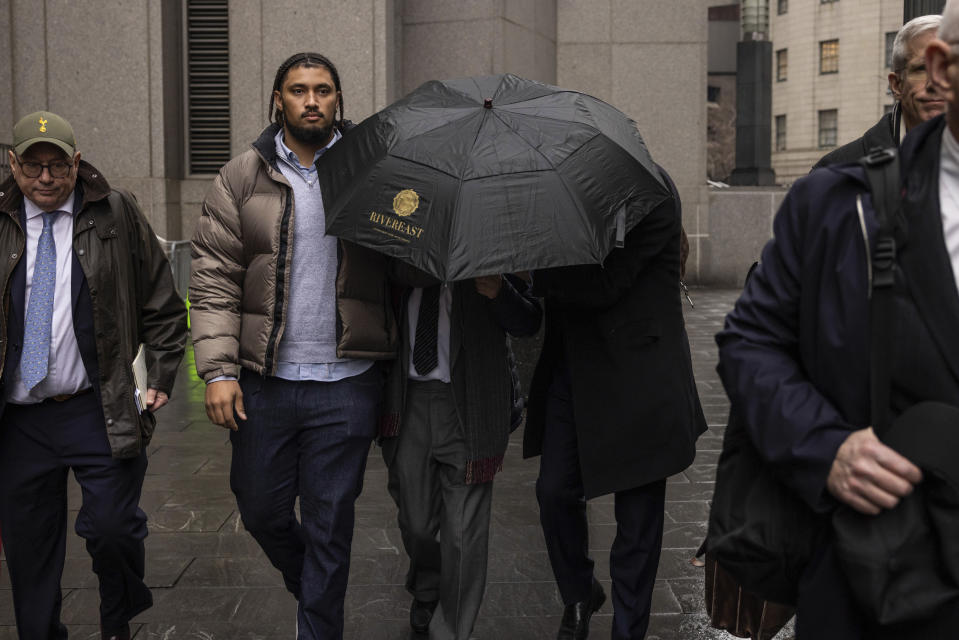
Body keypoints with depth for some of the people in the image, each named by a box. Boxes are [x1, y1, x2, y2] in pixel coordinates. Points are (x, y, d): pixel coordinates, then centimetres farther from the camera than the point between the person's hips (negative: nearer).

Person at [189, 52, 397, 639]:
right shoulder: (241, 179, 5)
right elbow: (215, 278, 2)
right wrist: (218, 369, -7)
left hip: (346, 384, -2)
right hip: (264, 381, 2)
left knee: (330, 524, 6)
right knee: (262, 511, 15)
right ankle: (308, 587, 44)